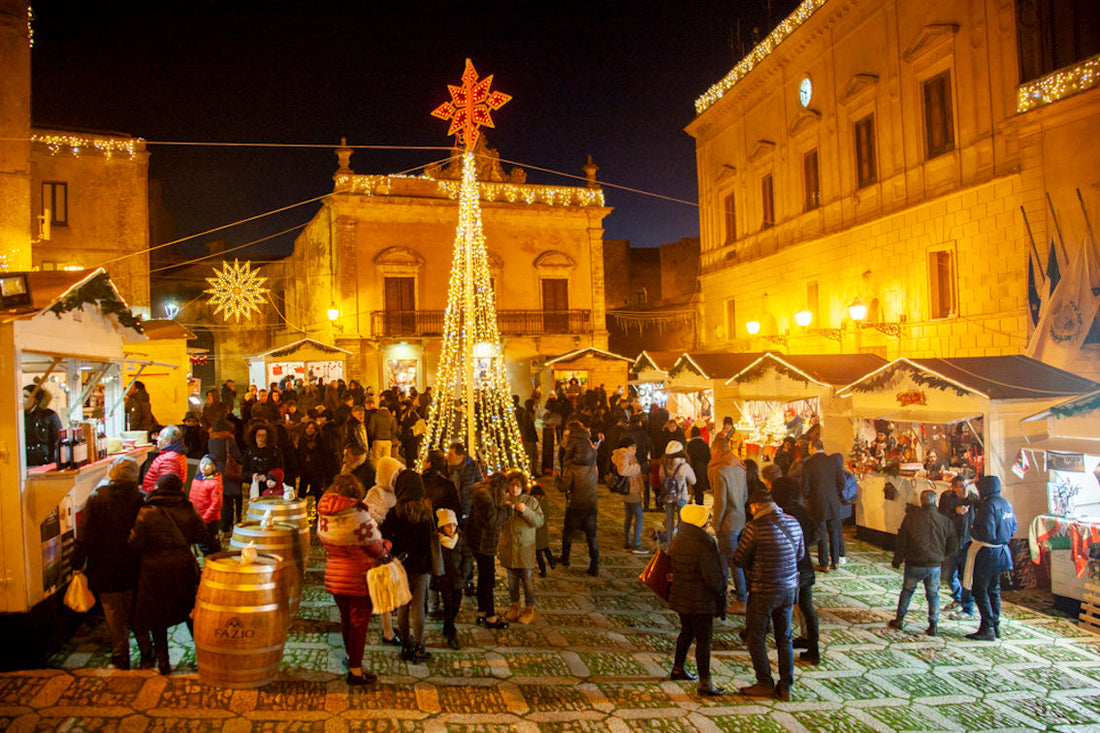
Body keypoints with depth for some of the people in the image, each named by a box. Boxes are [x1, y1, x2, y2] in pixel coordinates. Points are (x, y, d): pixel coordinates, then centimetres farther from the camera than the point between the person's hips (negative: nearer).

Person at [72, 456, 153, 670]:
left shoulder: (95, 498, -8)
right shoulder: (142, 499, -10)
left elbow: (84, 537, -6)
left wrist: (78, 564, 2)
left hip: (104, 570, 0)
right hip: (135, 569, 0)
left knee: (114, 616, 12)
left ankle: (121, 658, 18)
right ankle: (146, 655, 20)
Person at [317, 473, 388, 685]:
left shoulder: (323, 515, -4)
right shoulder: (359, 516, -23)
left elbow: (323, 541, 9)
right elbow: (376, 548, -15)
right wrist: (386, 545, 5)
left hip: (333, 575, 6)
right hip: (359, 577, -6)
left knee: (346, 618, 22)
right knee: (359, 621, 5)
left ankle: (351, 659, 38)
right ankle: (355, 671, 11)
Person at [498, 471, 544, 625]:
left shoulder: (531, 501, -3)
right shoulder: (504, 501, 4)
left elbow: (539, 521, -7)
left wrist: (526, 511, -21)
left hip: (525, 547, -3)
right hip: (508, 547, 3)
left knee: (527, 578, 1)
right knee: (512, 578, 12)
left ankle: (529, 609, 14)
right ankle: (514, 606, 27)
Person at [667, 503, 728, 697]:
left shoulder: (678, 539, 2)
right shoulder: (705, 543, -22)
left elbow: (672, 564, 12)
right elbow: (712, 574, -20)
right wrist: (721, 591, -3)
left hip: (680, 597, 8)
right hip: (700, 600, -8)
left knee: (687, 632, 24)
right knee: (704, 639, -1)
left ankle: (678, 669, 37)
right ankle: (705, 682, 3)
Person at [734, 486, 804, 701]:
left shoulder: (755, 526, -18)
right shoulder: (793, 523, 0)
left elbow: (739, 560, -12)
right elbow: (800, 553, 14)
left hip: (763, 591, -6)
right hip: (789, 589, 6)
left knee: (756, 638, 10)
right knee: (784, 638, 16)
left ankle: (765, 684, 15)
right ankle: (785, 687, 20)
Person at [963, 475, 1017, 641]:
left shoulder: (988, 505, -21)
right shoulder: (1006, 504, 8)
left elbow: (987, 533, -25)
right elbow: (1013, 528, 17)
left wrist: (973, 530, -8)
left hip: (986, 552, -9)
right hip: (1001, 551, 9)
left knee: (979, 590, -2)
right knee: (994, 590, 18)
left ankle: (987, 628, -3)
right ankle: (995, 626, 23)